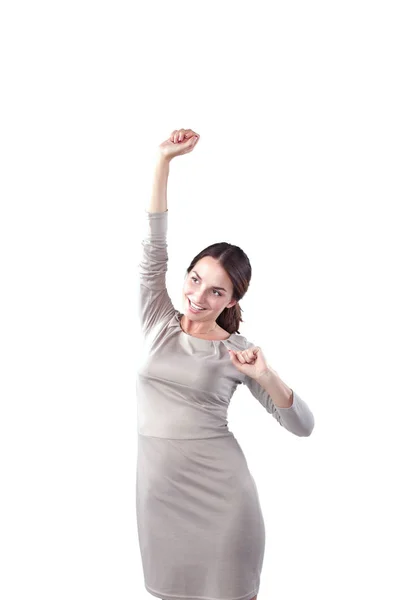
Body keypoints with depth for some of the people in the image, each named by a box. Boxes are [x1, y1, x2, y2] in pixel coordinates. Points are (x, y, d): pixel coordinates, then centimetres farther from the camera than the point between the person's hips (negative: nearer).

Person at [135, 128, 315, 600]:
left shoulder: (237, 351, -2)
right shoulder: (158, 323, 4)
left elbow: (303, 426, -4)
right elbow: (153, 249, -4)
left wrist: (266, 377, -21)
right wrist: (164, 161, -9)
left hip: (219, 491, -2)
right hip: (160, 490, 3)